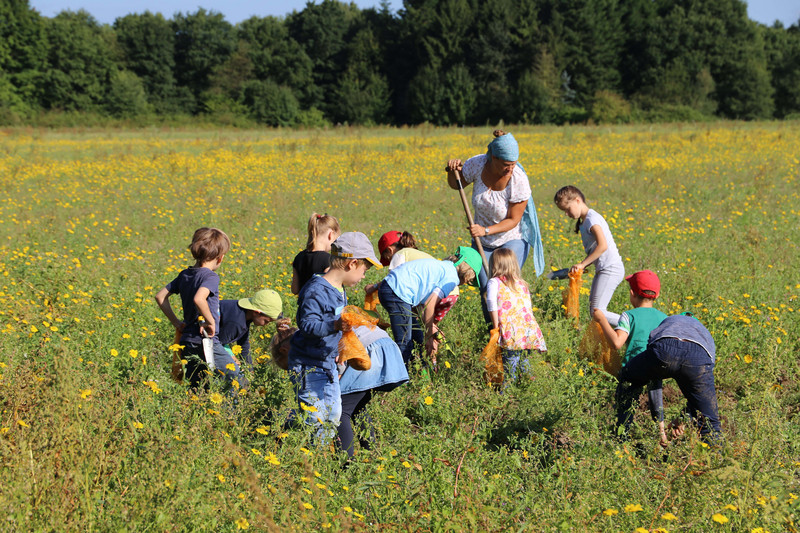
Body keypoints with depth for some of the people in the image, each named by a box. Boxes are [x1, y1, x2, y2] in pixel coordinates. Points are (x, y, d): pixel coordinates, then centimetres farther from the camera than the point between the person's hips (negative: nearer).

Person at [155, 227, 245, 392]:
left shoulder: (184, 274, 11)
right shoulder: (210, 276, -12)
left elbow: (160, 296, 17)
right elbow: (199, 299, -31)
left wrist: (176, 322, 18)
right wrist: (210, 321, -18)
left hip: (186, 341, 8)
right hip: (206, 342, -8)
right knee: (239, 383, -4)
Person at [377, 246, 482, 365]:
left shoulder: (442, 267, 22)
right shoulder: (452, 278, -5)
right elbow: (429, 305, -13)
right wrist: (429, 337, -5)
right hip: (397, 294, -10)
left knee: (419, 338, 15)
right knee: (404, 344, -9)